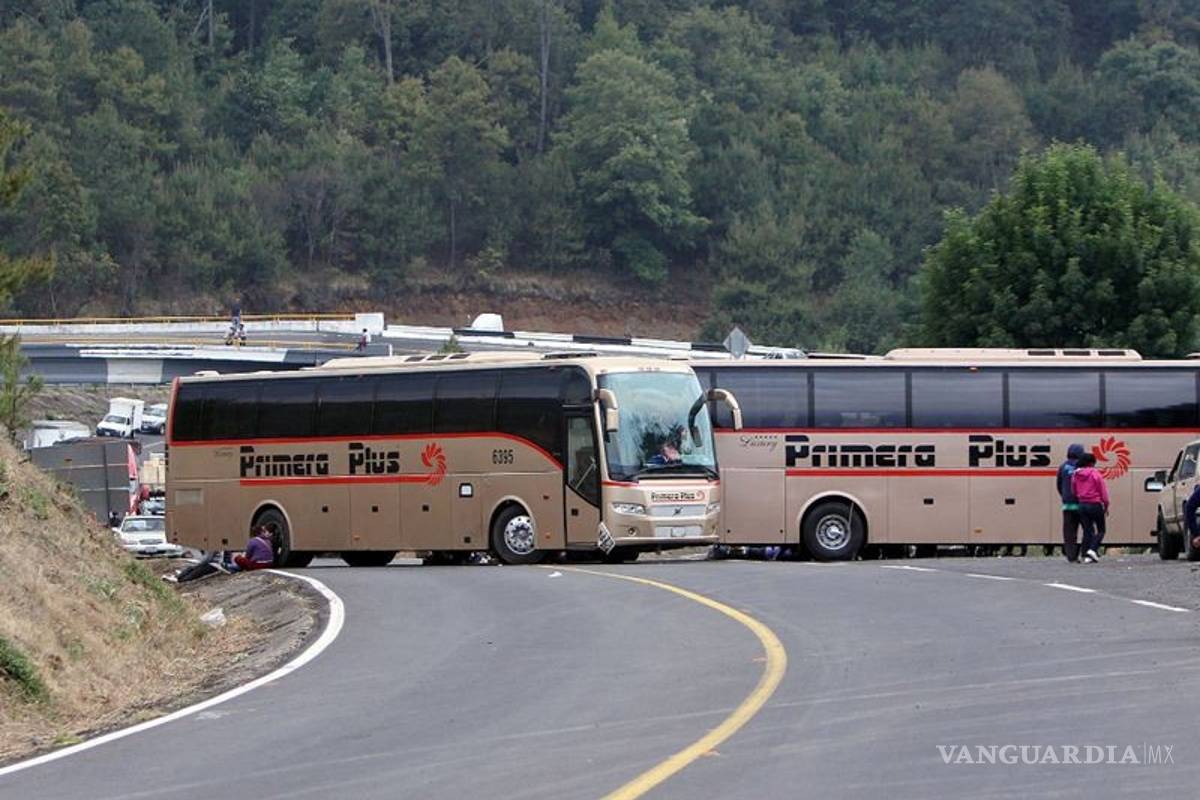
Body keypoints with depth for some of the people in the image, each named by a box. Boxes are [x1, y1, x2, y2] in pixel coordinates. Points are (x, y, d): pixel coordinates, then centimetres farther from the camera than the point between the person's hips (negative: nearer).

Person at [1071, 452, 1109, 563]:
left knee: (1087, 531, 9)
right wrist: (1106, 506, 3)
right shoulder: (1095, 474, -10)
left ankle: (1086, 556, 3)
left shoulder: (1075, 475, 5)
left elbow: (1074, 491, 9)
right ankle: (1093, 549, -14)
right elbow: (1103, 491, -7)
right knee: (1100, 530, 7)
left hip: (1082, 505, 5)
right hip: (1095, 505, -5)